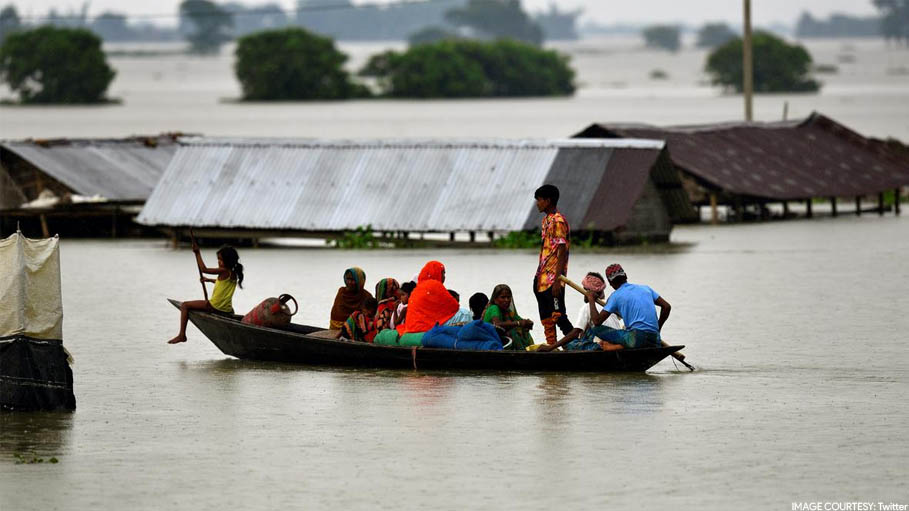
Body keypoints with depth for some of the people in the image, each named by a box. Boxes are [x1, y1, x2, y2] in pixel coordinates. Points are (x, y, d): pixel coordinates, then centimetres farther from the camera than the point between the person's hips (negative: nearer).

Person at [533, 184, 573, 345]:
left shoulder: (558, 222, -14)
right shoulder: (546, 220, 15)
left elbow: (562, 253, -18)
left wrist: (557, 280, -22)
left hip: (553, 280, -10)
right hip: (542, 280, 10)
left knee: (558, 316, -11)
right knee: (546, 319, 12)